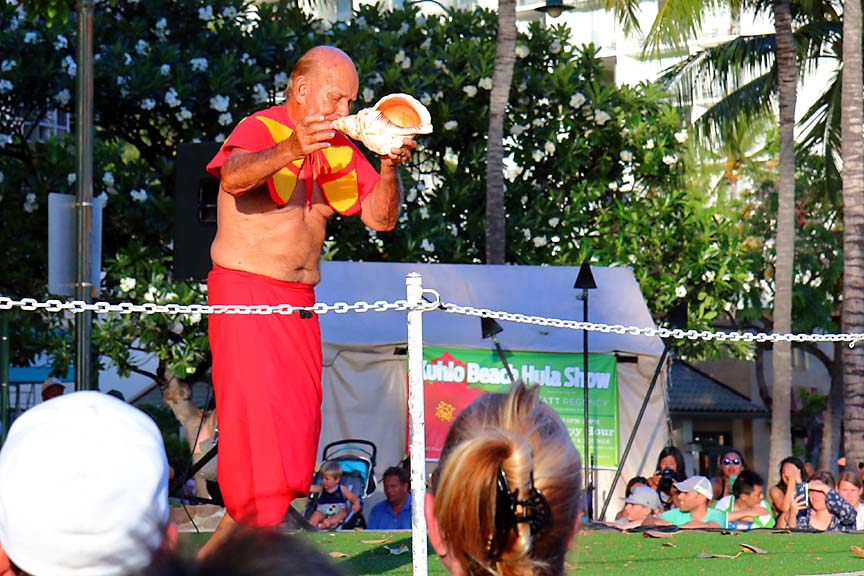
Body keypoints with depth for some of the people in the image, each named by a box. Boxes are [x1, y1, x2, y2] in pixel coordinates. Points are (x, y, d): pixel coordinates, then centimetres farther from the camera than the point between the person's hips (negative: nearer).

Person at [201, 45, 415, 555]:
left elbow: (381, 218, 6)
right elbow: (234, 178, -32)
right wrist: (289, 150, -49)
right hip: (245, 296, -7)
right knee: (257, 422, -14)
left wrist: (390, 168, -14)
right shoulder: (259, 130, -10)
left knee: (296, 430, 7)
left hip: (299, 303, 8)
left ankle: (217, 551, 18)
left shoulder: (338, 149, 11)